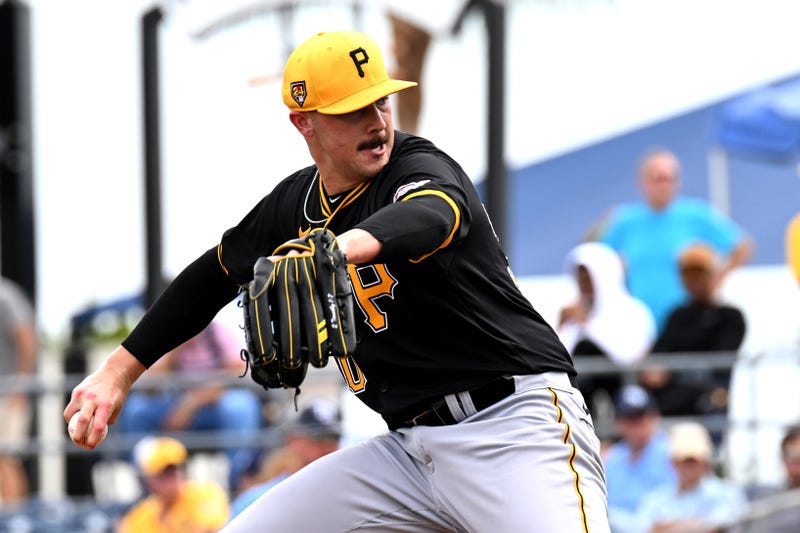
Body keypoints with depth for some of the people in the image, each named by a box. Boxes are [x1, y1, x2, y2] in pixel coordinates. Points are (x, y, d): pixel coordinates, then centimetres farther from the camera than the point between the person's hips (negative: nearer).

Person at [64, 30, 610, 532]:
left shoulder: (420, 167, -10)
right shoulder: (294, 206, 10)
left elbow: (431, 217, -35)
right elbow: (212, 277, 27)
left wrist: (338, 248, -56)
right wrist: (120, 371, 25)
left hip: (518, 425, -7)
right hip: (410, 445, 7)